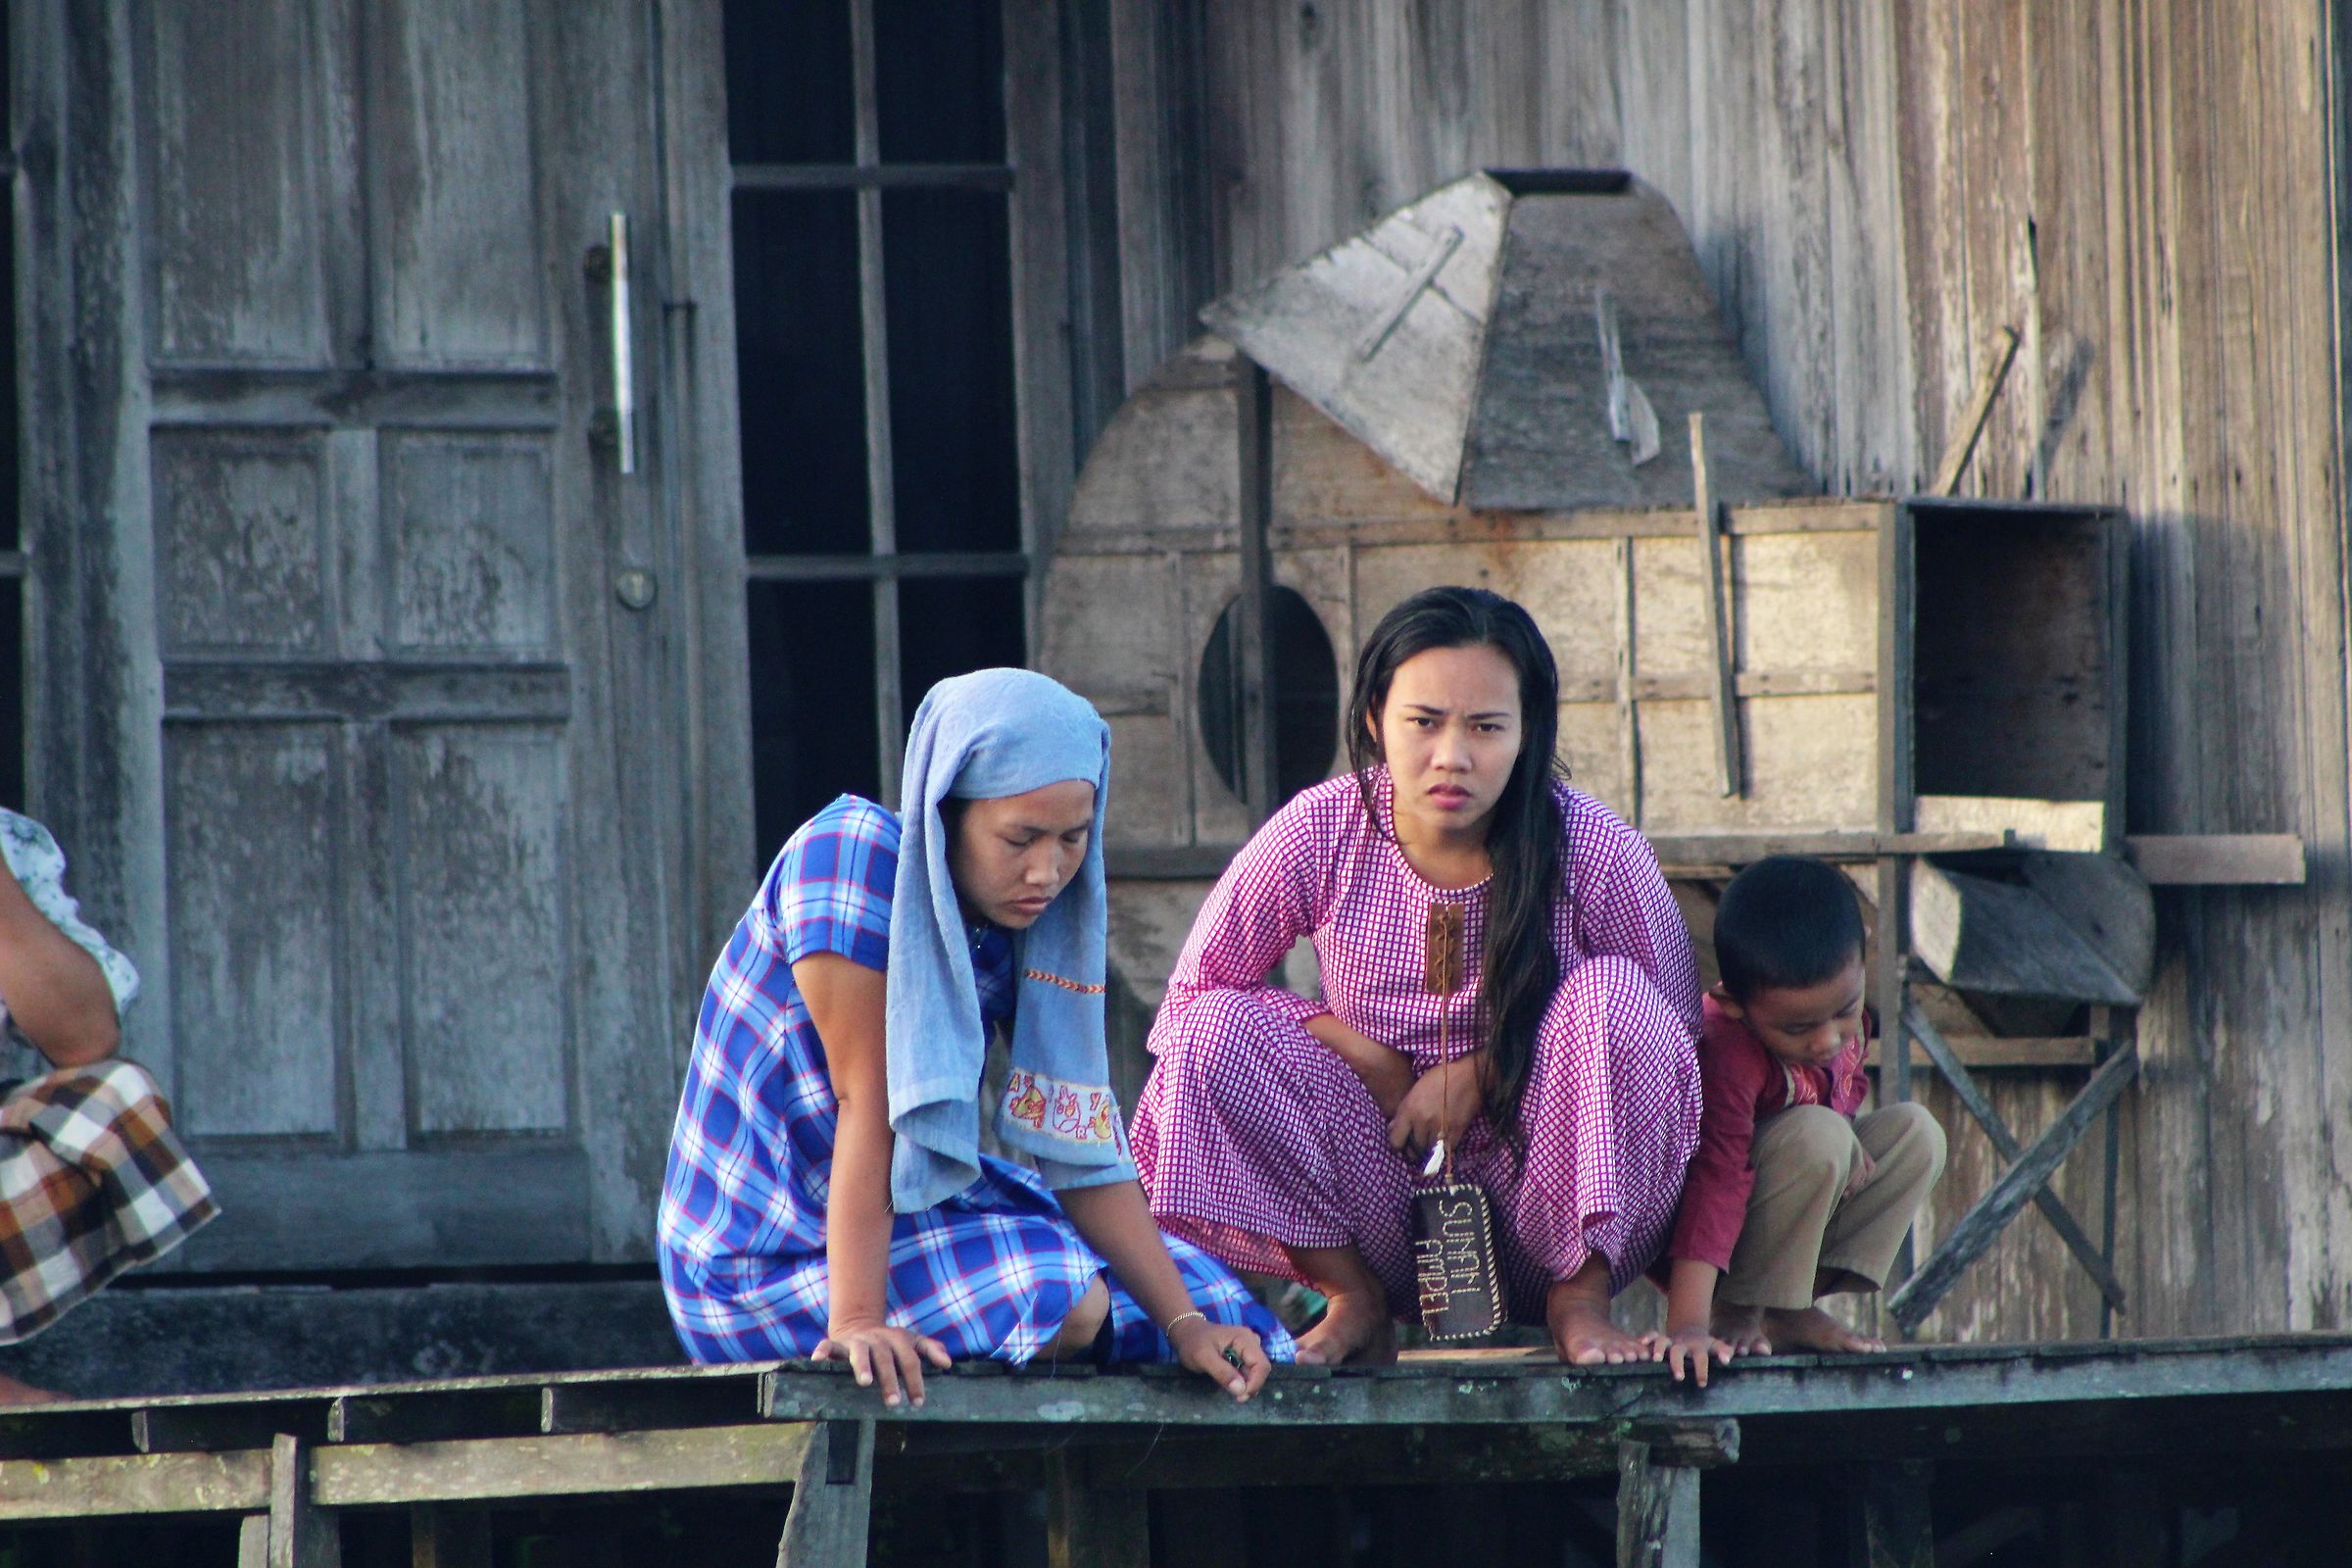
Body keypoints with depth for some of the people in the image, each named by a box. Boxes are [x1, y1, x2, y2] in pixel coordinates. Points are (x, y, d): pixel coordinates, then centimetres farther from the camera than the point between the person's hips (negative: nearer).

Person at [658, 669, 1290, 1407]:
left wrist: (1186, 1322, -11)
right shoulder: (852, 855, -21)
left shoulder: (1028, 928, 1)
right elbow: (864, 1096, -26)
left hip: (918, 1205, 8)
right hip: (773, 1255, -8)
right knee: (1061, 1299, -27)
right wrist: (857, 1321, -31)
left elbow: (1084, 1149, -1)